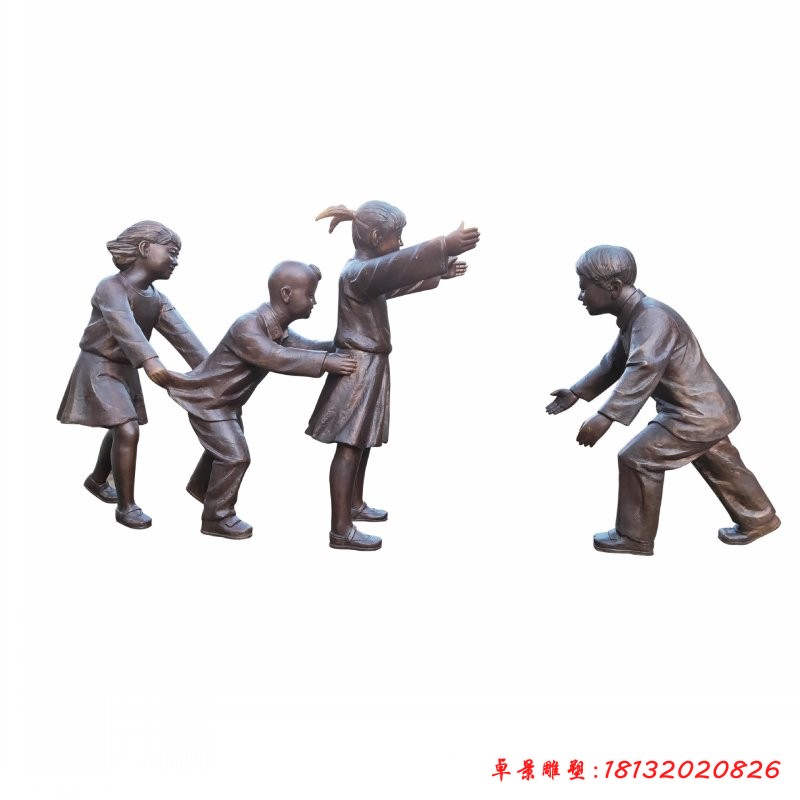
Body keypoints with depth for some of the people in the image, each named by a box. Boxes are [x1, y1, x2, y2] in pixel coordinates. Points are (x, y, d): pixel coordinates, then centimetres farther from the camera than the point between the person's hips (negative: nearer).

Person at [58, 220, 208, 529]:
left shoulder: (158, 300, 3)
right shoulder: (111, 287, -20)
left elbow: (181, 334, -10)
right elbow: (125, 327, -39)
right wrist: (149, 360, -55)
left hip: (126, 370, 8)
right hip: (99, 368, -8)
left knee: (120, 430, 19)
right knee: (127, 431, -18)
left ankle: (97, 480, 46)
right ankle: (126, 506, -7)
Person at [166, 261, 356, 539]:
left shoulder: (278, 327, -2)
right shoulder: (248, 327, -33)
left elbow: (304, 346, -3)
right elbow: (276, 358, -46)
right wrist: (326, 362, -52)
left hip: (227, 400, 10)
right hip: (207, 399, -10)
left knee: (224, 447, 27)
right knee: (235, 456, -11)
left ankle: (199, 486, 53)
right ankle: (217, 518, 5)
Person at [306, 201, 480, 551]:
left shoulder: (367, 269, 13)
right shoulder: (358, 272, -21)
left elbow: (398, 282, 31)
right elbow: (398, 266, -40)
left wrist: (441, 273, 31)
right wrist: (444, 246, -52)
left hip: (369, 366, 11)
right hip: (358, 368, -11)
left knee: (362, 442, 19)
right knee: (349, 446, -8)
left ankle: (354, 505, 34)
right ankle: (341, 530, -4)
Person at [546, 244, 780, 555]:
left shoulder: (651, 316, -25)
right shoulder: (633, 316, 8)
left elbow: (643, 370, -38)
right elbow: (613, 363, 19)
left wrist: (606, 416, -46)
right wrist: (577, 392, 14)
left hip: (697, 414, -10)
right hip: (709, 409, 10)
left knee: (638, 458, -7)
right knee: (720, 466, 25)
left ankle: (634, 536, 6)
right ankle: (759, 519, 44)